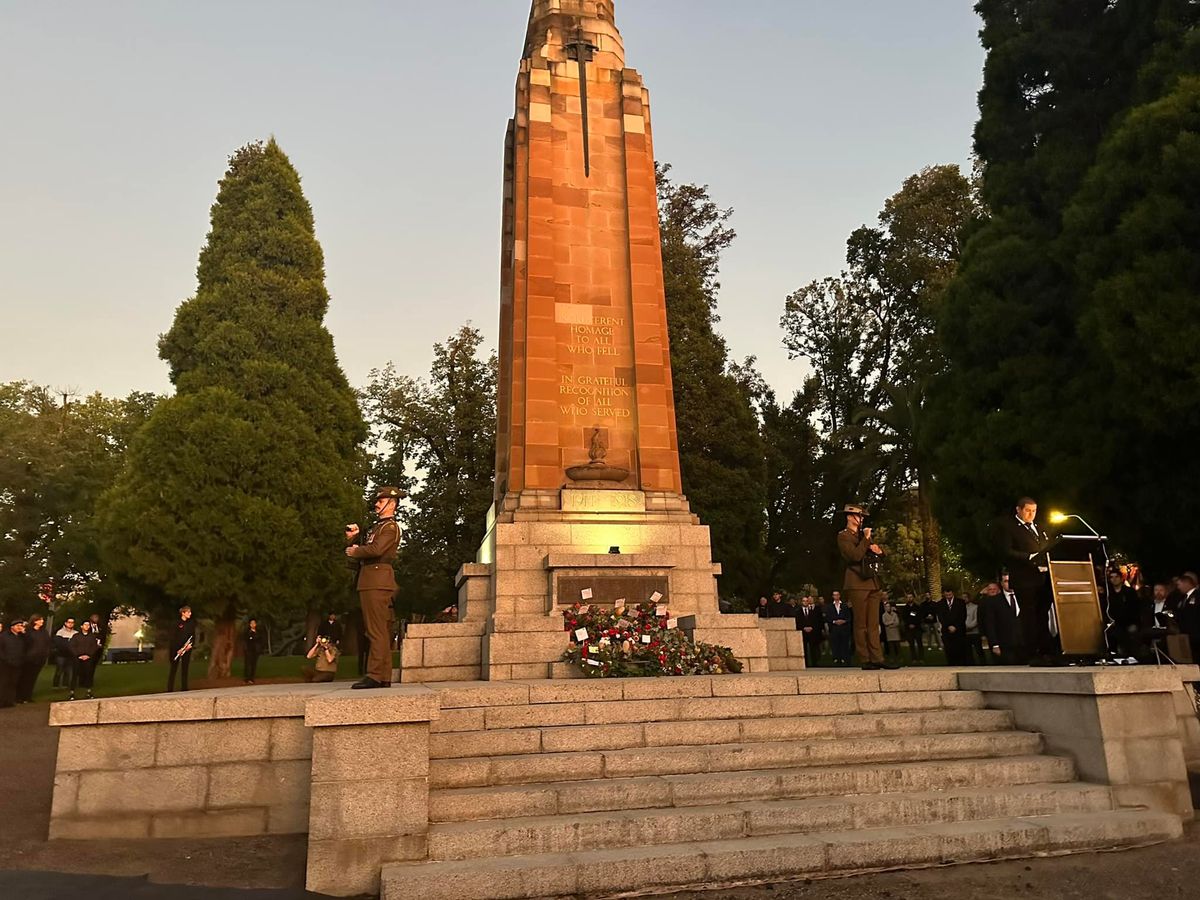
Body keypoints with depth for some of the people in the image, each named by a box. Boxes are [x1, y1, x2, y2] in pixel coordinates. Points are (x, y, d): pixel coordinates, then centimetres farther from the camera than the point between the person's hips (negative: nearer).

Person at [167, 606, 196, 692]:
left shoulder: (191, 623, 6)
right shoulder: (177, 623, -8)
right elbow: (173, 637, -10)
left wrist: (191, 644, -8)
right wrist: (177, 649, -16)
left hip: (187, 649, 4)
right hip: (176, 649, -4)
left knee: (185, 669, 7)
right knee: (173, 669, -1)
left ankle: (184, 688, 11)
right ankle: (170, 689, 2)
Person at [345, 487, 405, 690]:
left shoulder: (391, 527, -5)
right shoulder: (377, 526, 25)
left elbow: (376, 549, -20)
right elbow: (364, 548, 22)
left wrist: (354, 552, -5)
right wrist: (353, 538, 6)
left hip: (378, 580, -10)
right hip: (369, 581, 10)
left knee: (377, 630, -11)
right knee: (380, 631, 10)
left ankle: (375, 675, -12)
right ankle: (384, 676, 13)